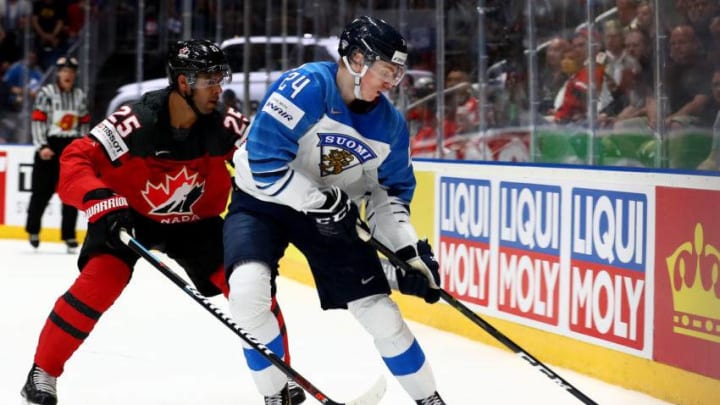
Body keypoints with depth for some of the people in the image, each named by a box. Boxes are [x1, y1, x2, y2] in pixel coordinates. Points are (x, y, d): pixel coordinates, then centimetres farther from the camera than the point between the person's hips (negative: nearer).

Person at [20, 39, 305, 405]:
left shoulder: (224, 127, -21)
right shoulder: (136, 123, -32)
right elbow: (75, 161, -30)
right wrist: (102, 202, -44)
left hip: (194, 221, 3)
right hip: (129, 214, -3)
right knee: (102, 279, -24)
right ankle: (43, 373, -8)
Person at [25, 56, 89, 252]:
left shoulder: (80, 95, 10)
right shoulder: (46, 93, -5)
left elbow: (84, 123, 15)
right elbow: (37, 121, -9)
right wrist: (41, 147, -16)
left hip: (72, 148, 4)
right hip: (48, 147, -4)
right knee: (42, 191, 3)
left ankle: (69, 235, 3)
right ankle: (33, 229, 24)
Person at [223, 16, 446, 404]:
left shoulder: (390, 125, -6)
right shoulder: (305, 88, -27)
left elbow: (390, 193, 6)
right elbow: (265, 163, -30)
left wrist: (410, 250, -7)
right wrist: (321, 201, -29)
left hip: (332, 212, 5)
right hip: (262, 200, -5)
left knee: (381, 312, 0)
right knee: (248, 291, -29)